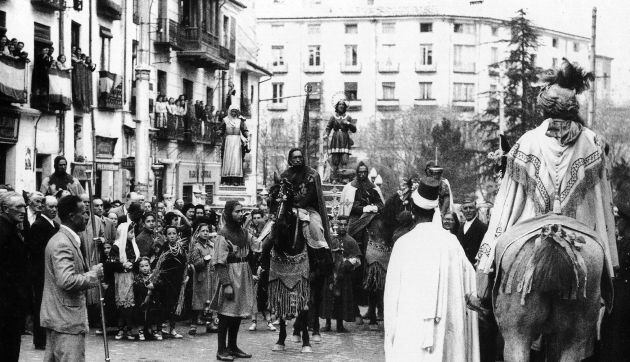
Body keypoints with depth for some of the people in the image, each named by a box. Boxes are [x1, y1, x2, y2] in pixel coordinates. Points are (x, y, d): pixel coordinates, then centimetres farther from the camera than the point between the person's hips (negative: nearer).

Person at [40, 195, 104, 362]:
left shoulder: (66, 239, 15)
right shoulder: (62, 244, -18)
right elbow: (67, 281, -28)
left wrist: (91, 271, 9)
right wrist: (93, 275, -14)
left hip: (56, 317, 11)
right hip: (66, 320, -11)